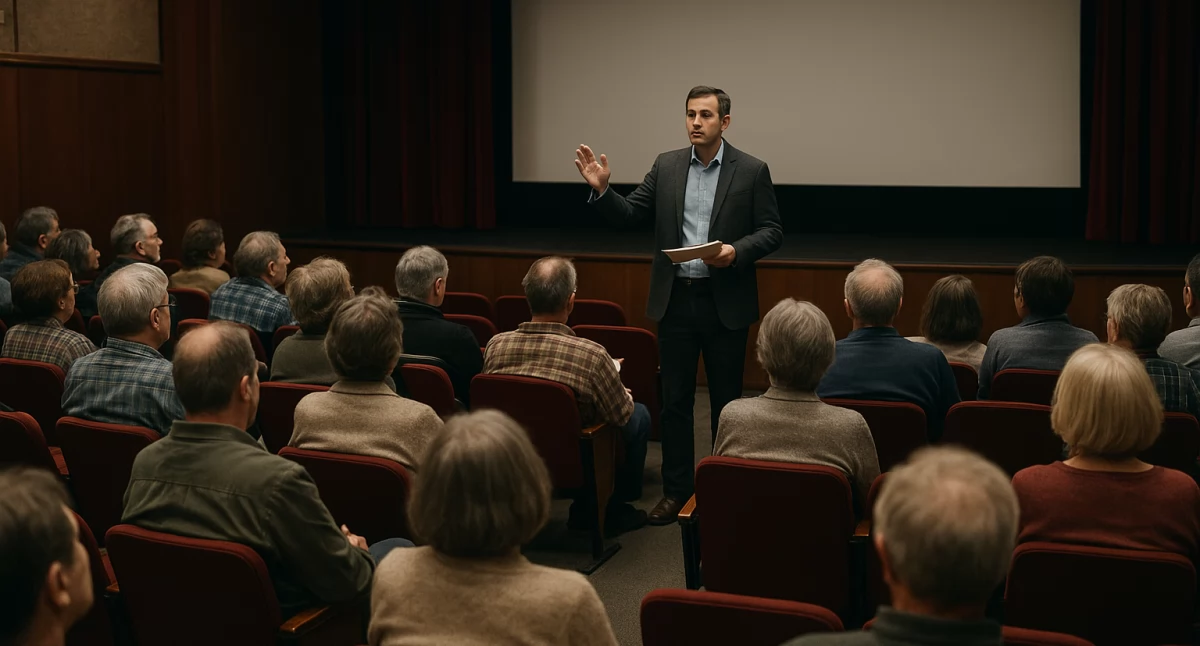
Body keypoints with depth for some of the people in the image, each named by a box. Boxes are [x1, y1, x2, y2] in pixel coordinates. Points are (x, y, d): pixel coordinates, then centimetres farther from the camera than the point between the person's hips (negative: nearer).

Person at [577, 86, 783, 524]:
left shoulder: (752, 171, -3)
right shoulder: (666, 166, 5)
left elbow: (772, 231, -2)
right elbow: (630, 215, 4)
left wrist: (736, 251, -19)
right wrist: (601, 190, -13)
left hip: (725, 302, -2)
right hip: (675, 299, 3)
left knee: (726, 401, 7)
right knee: (675, 400, 8)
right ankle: (676, 489, 17)